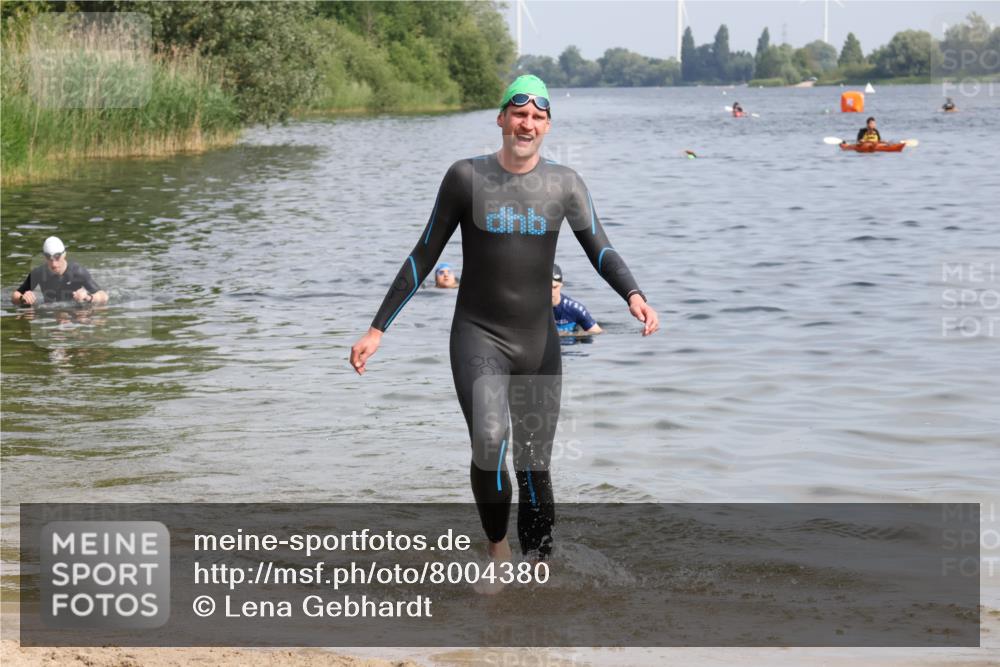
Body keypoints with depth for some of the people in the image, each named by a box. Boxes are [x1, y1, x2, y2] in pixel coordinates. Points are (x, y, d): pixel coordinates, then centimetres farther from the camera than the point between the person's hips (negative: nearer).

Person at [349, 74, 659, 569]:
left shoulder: (564, 184, 2)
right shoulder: (466, 177, -3)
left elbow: (600, 250, -5)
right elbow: (424, 256, 2)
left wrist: (633, 295, -28)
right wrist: (378, 329, 0)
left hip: (539, 342, 3)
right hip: (478, 337, -3)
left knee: (534, 466, 6)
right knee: (489, 442, -25)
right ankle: (497, 548, -4)